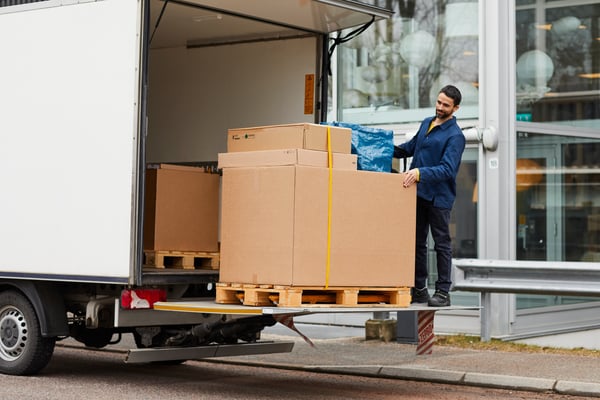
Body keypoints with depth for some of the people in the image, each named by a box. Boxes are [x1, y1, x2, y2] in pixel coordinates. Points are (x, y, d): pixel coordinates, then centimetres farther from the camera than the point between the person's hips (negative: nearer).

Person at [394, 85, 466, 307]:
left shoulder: (455, 136, -13)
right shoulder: (427, 123, 11)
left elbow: (448, 169, -24)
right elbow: (411, 147, 27)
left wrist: (421, 172, -35)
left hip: (439, 197, -7)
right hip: (418, 193, 7)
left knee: (442, 244, 1)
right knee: (417, 242, 11)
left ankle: (443, 292, 7)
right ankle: (419, 289, 19)